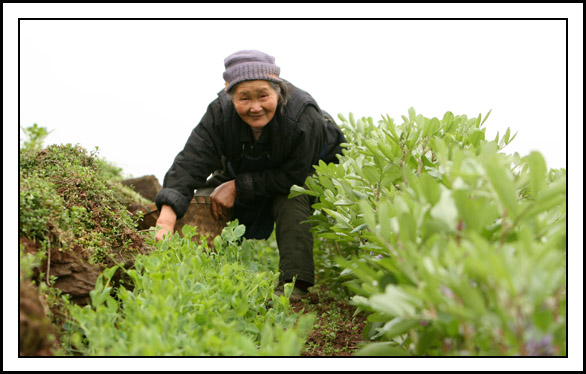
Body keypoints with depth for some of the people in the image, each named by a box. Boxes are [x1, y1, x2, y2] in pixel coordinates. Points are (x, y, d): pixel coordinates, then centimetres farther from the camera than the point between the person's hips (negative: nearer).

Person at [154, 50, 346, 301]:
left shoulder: (302, 116, -40)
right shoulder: (220, 113, -32)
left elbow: (292, 177, -33)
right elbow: (190, 163, -41)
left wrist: (238, 187, -34)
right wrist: (167, 219, -54)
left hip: (310, 169, -4)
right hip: (244, 171, 4)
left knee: (291, 198, -34)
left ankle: (295, 283, -32)